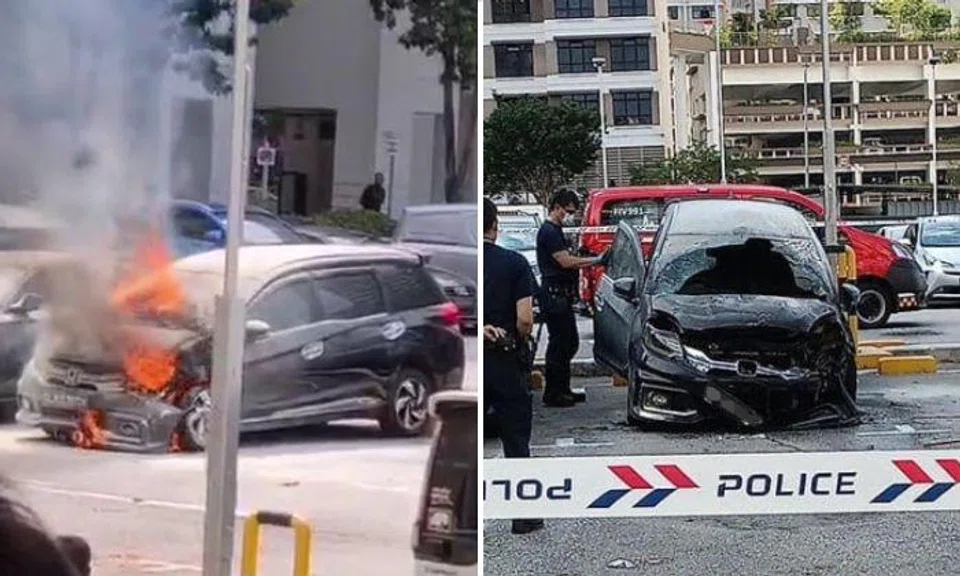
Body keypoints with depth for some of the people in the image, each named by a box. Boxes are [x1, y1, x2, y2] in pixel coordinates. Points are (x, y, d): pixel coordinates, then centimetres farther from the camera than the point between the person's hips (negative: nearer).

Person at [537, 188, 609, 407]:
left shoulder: (555, 231, 20)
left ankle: (563, 389, 21)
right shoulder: (549, 231, -14)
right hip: (553, 294, -11)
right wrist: (597, 260, -19)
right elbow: (566, 262, -21)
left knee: (570, 342, 14)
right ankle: (553, 394, -1)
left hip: (562, 295, 11)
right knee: (558, 343, -7)